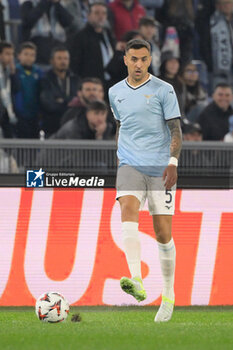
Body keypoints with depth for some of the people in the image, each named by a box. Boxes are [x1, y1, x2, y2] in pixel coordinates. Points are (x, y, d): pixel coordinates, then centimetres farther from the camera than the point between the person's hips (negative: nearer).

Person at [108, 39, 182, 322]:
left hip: (160, 168, -2)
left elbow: (175, 129, -3)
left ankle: (168, 296, 14)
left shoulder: (163, 90, 0)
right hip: (130, 166, 2)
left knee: (163, 233, -1)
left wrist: (173, 162, -16)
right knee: (128, 210, -26)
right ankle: (136, 282, -39)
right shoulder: (115, 92, 12)